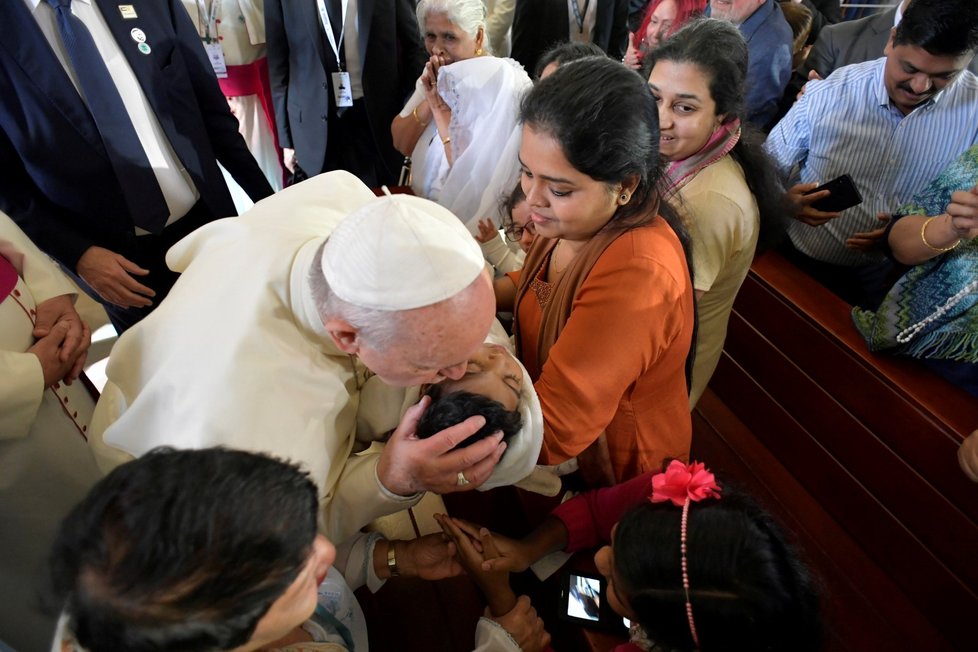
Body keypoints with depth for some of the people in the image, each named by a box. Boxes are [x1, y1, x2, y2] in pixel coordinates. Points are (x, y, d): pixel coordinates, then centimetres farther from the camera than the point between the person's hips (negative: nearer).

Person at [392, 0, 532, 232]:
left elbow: (473, 180, -22)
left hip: (469, 221, -6)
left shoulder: (503, 84, -18)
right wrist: (430, 102, -13)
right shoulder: (439, 74, 4)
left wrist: (443, 113, -18)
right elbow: (401, 144, 1)